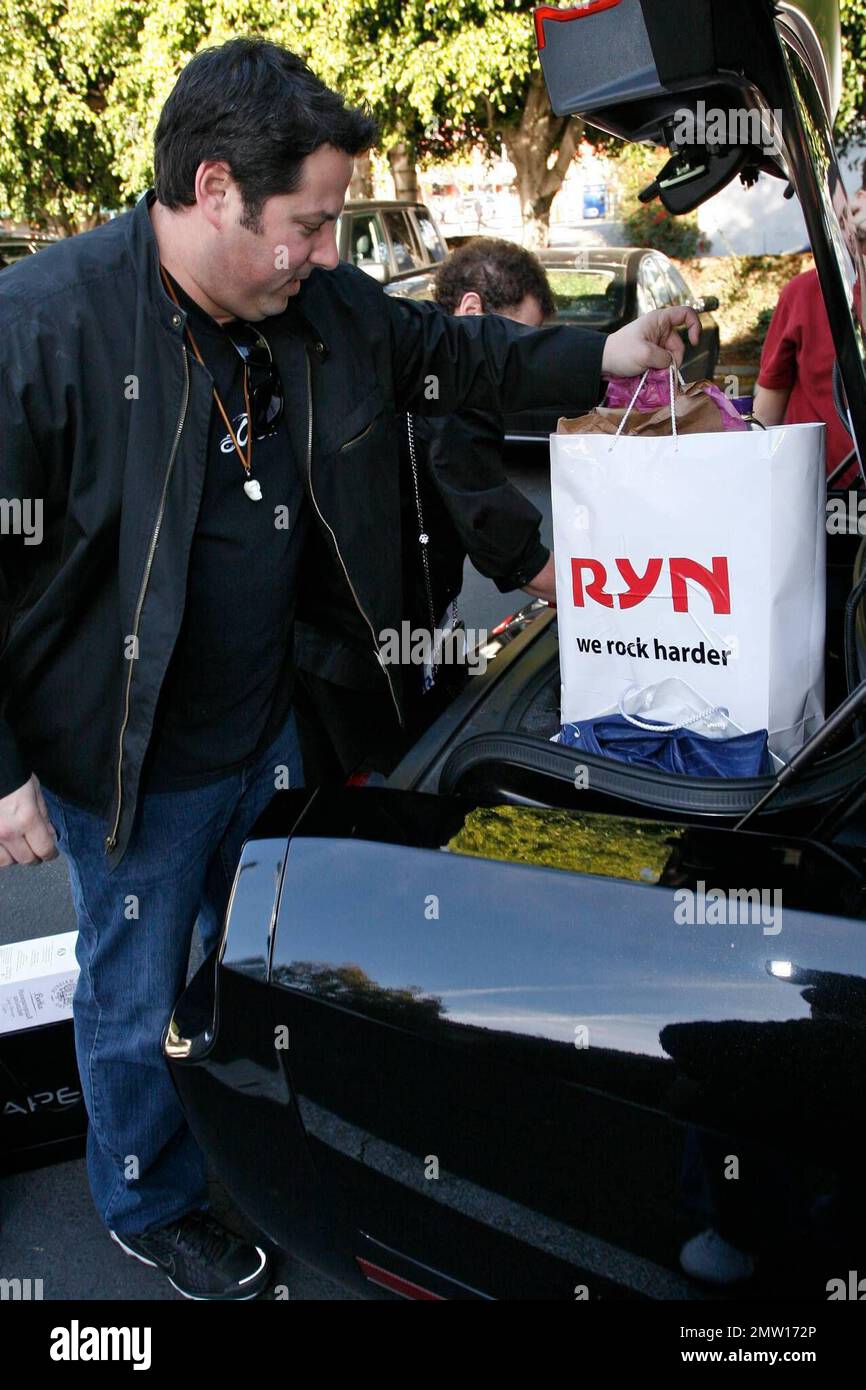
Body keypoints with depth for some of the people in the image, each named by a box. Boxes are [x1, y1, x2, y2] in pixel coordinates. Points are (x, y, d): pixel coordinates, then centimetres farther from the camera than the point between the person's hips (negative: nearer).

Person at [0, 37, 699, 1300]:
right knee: (138, 1004, 15)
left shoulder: (324, 304, -4)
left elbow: (447, 354, 15)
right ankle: (152, 1206, 43)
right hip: (129, 765, -6)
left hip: (270, 732, 7)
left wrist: (602, 357, 4)